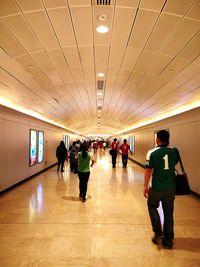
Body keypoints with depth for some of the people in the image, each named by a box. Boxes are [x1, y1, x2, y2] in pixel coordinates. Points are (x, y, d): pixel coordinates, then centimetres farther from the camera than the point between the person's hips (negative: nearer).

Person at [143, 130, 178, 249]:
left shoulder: (152, 152, -13)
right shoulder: (174, 152, -1)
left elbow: (148, 171, -14)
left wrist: (145, 186, -8)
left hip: (156, 187, -3)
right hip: (171, 187, 4)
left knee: (152, 207, 22)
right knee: (168, 213, 14)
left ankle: (158, 233, 17)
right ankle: (168, 241, 25)